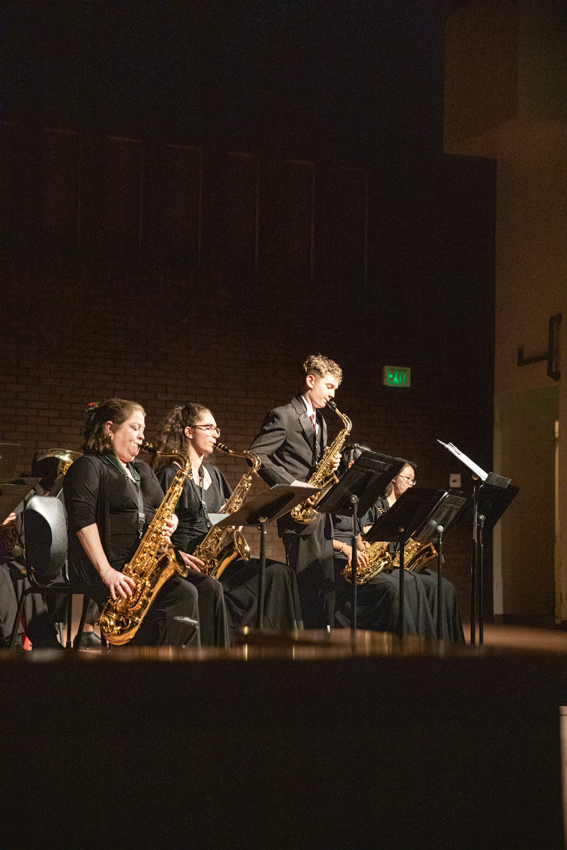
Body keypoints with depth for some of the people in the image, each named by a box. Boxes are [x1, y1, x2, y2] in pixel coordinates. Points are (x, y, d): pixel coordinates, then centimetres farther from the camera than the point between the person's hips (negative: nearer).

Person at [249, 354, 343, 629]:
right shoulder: (282, 416, -8)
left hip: (319, 512, 9)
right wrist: (290, 483, -20)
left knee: (327, 583, 7)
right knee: (307, 585, -9)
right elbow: (256, 455, -15)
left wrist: (329, 463, 3)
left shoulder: (319, 421, 20)